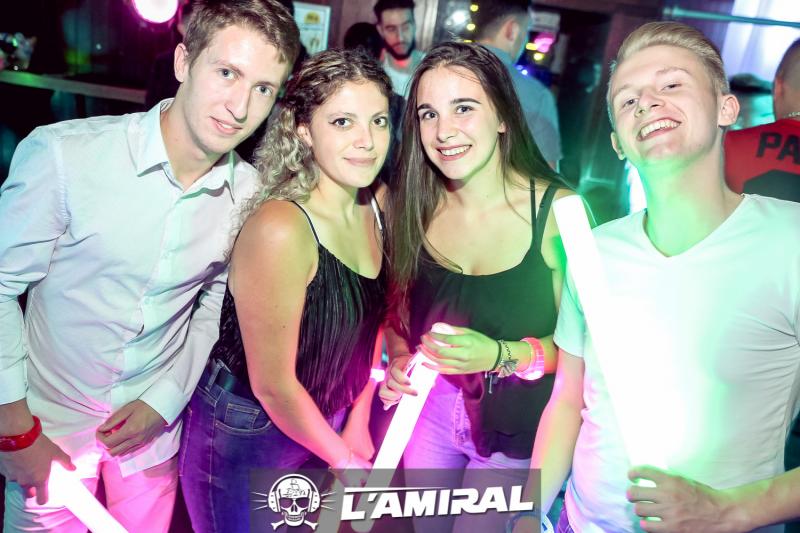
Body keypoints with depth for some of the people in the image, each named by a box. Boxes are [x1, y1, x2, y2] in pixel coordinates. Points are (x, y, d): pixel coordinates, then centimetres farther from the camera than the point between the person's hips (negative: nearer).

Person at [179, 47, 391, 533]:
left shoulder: (375, 207, -7)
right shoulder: (279, 229, -29)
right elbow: (272, 384, -23)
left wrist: (358, 423, 4)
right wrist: (345, 460, -10)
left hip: (322, 424, 7)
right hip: (243, 439, -6)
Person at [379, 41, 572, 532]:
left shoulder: (559, 212, -21)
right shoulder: (415, 210, -9)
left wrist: (501, 356, -30)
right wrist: (399, 361, -13)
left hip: (514, 430, -3)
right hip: (427, 413, 4)